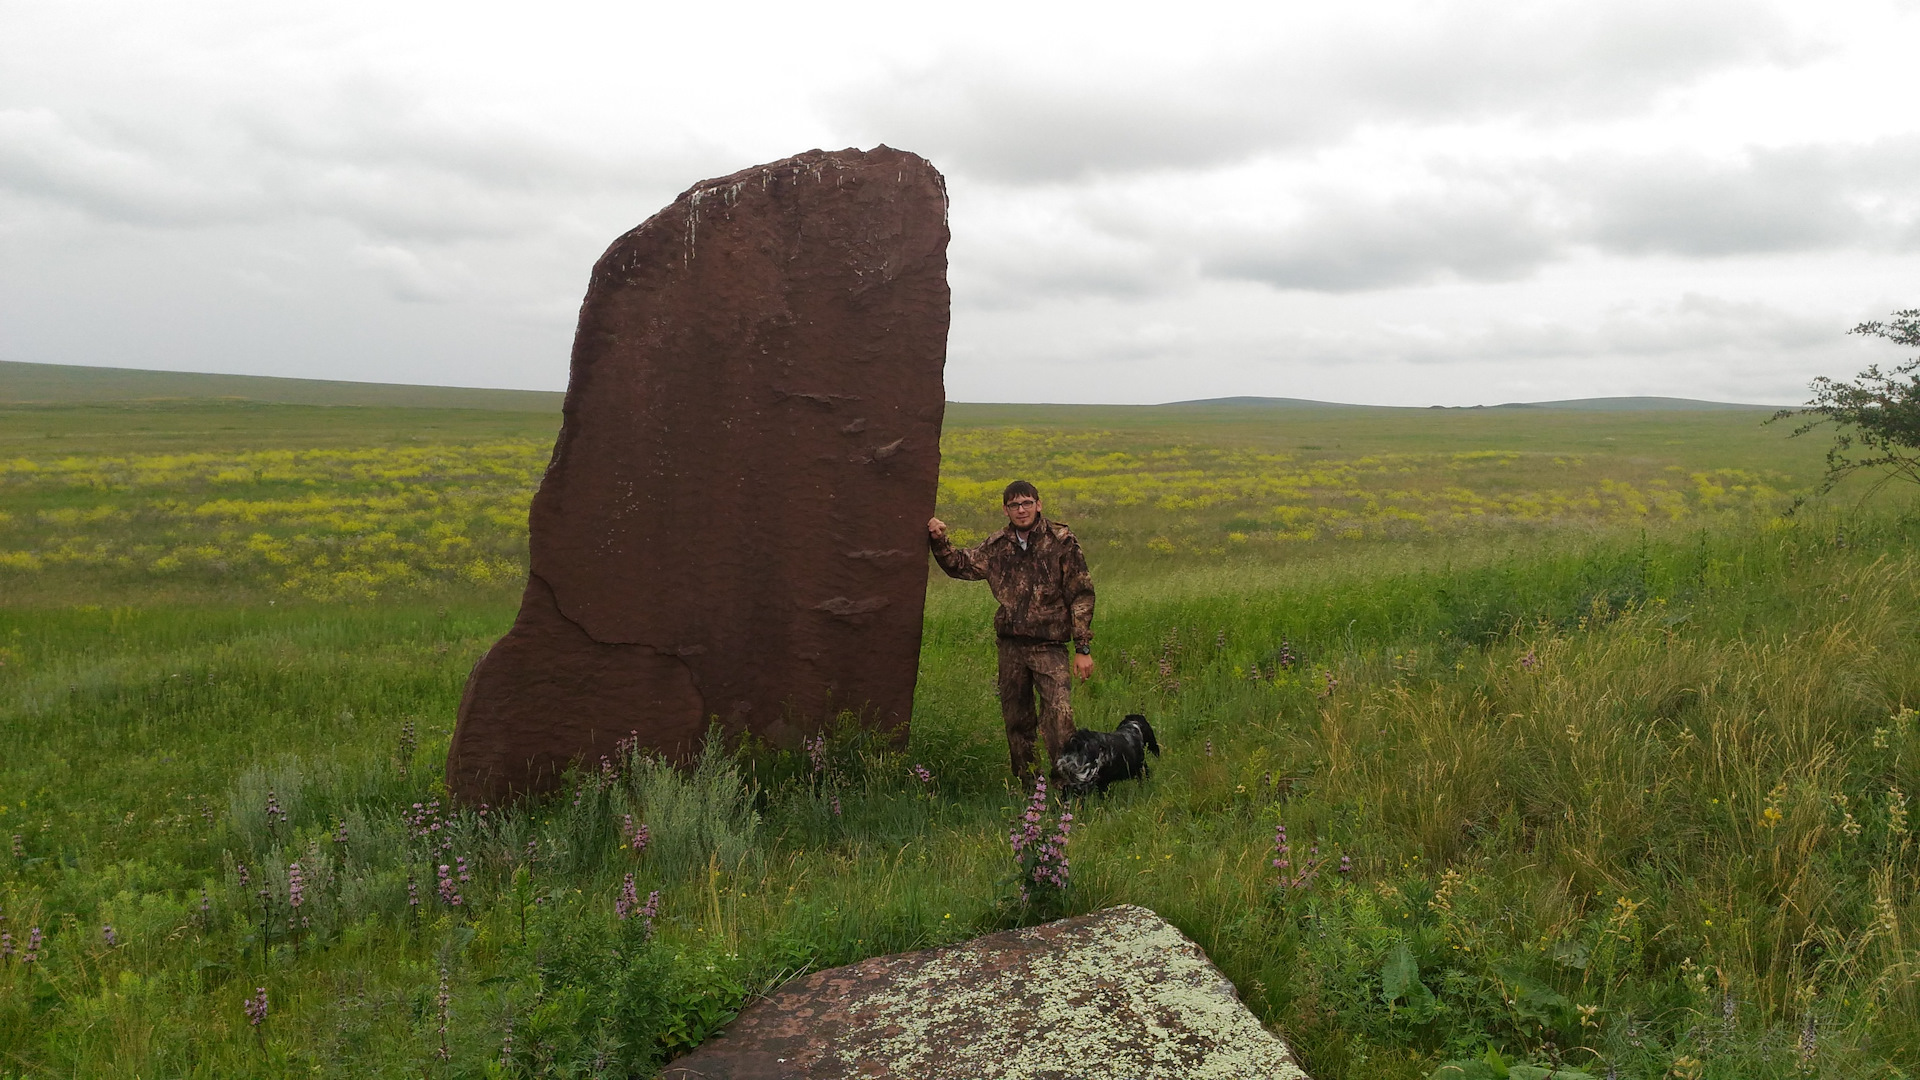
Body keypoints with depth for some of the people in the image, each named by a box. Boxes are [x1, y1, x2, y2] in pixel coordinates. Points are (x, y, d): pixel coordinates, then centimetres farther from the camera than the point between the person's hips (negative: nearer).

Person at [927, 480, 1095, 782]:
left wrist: (1083, 648, -7)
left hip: (1049, 647, -4)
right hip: (1010, 646, 4)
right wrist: (939, 541, 4)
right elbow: (960, 565, 23)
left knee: (1060, 719, -16)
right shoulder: (998, 545, 7)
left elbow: (1081, 595, -3)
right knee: (1016, 721, 11)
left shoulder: (1061, 541, -4)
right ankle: (1024, 785, 24)